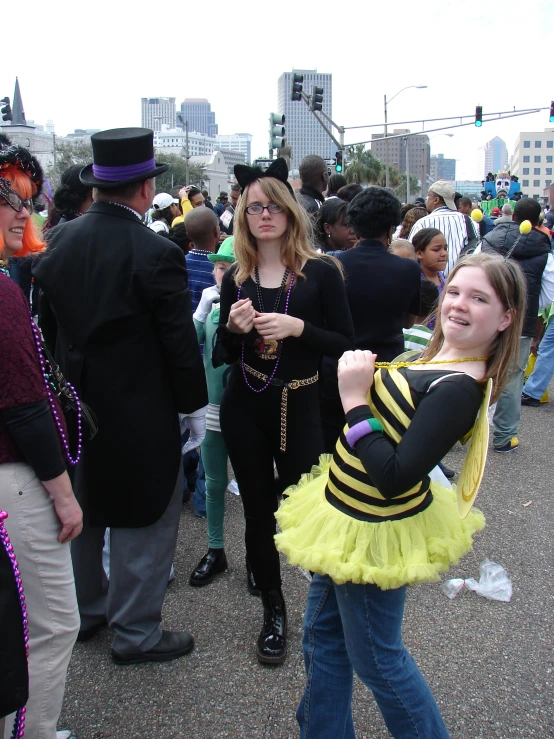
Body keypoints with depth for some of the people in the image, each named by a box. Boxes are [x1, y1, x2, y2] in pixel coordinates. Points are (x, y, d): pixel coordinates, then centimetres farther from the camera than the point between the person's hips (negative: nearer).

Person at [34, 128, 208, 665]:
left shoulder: (59, 242, -1)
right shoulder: (156, 254, -20)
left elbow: (47, 325, 7)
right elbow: (180, 343, -16)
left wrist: (71, 380, 17)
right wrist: (191, 399, -2)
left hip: (75, 402, 7)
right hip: (139, 412, -7)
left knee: (83, 511, 22)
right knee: (144, 520, 8)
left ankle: (84, 611, 39)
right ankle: (136, 633, 21)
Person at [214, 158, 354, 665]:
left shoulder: (321, 272, -5)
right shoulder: (236, 277, 5)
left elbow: (345, 344, -6)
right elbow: (224, 354, 10)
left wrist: (297, 327, -21)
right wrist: (233, 327, -12)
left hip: (299, 408, -3)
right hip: (244, 408, 3)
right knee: (258, 510, 11)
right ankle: (273, 609, 30)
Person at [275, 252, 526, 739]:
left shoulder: (458, 389, -27)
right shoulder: (436, 361, 1)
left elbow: (394, 478, -32)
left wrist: (354, 401, -26)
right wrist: (360, 387, -3)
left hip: (375, 533, -9)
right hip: (347, 514, 9)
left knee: (375, 658, 12)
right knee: (322, 636, 22)